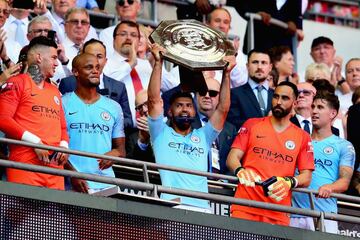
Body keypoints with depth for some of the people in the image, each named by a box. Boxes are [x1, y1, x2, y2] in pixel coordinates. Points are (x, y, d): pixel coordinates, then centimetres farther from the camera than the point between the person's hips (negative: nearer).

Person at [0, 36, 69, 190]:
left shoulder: (54, 91, 26)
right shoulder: (17, 83, 4)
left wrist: (64, 145, 6)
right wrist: (35, 142, -13)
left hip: (55, 165, 7)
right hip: (25, 164, -6)